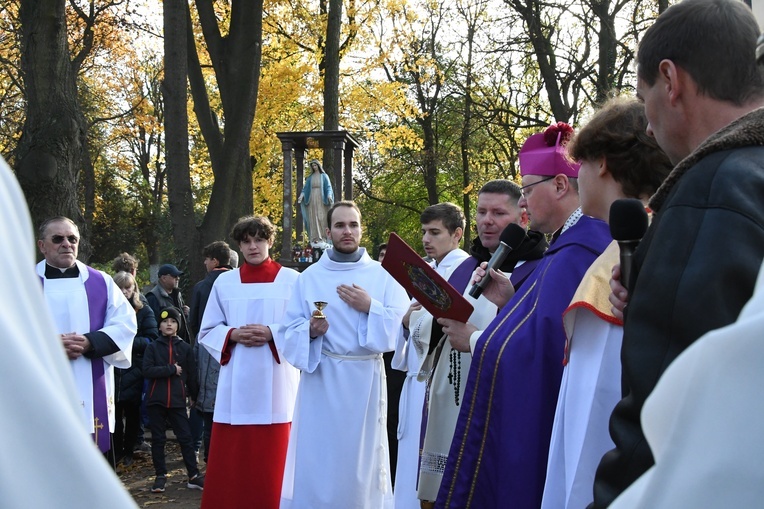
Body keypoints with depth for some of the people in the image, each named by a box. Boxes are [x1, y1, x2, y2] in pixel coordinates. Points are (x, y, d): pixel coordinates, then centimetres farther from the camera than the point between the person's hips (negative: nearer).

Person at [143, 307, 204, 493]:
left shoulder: (185, 348, 5)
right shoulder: (153, 347, 2)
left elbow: (192, 375, 9)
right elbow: (147, 370, -11)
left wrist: (194, 397, 10)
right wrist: (172, 369, -13)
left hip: (177, 400, 0)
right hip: (156, 400, 0)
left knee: (186, 438, 1)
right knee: (158, 439, 6)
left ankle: (194, 476, 5)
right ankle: (161, 476, 15)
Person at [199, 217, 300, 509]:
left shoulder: (292, 280, 2)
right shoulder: (224, 282, 9)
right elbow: (207, 332, 11)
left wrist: (272, 334, -14)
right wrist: (232, 335, -8)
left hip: (276, 384, -2)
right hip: (236, 386, 2)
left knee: (271, 463, 2)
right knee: (231, 463, 2)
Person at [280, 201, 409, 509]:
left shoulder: (383, 276, 5)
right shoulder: (309, 277, 6)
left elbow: (403, 324, -2)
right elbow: (290, 331, 3)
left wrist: (371, 308, -14)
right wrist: (311, 331, -16)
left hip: (365, 380, 0)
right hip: (321, 379, 0)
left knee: (362, 457, 5)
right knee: (317, 460, 1)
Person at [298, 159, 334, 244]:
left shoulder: (324, 176, 5)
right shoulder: (310, 177, 13)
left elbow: (328, 187, -2)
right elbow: (305, 188, 9)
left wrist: (329, 196, -20)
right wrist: (301, 196, -8)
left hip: (321, 200, -3)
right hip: (312, 199, 3)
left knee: (322, 217, -8)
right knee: (313, 218, -2)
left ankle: (322, 237, -9)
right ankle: (314, 238, -3)